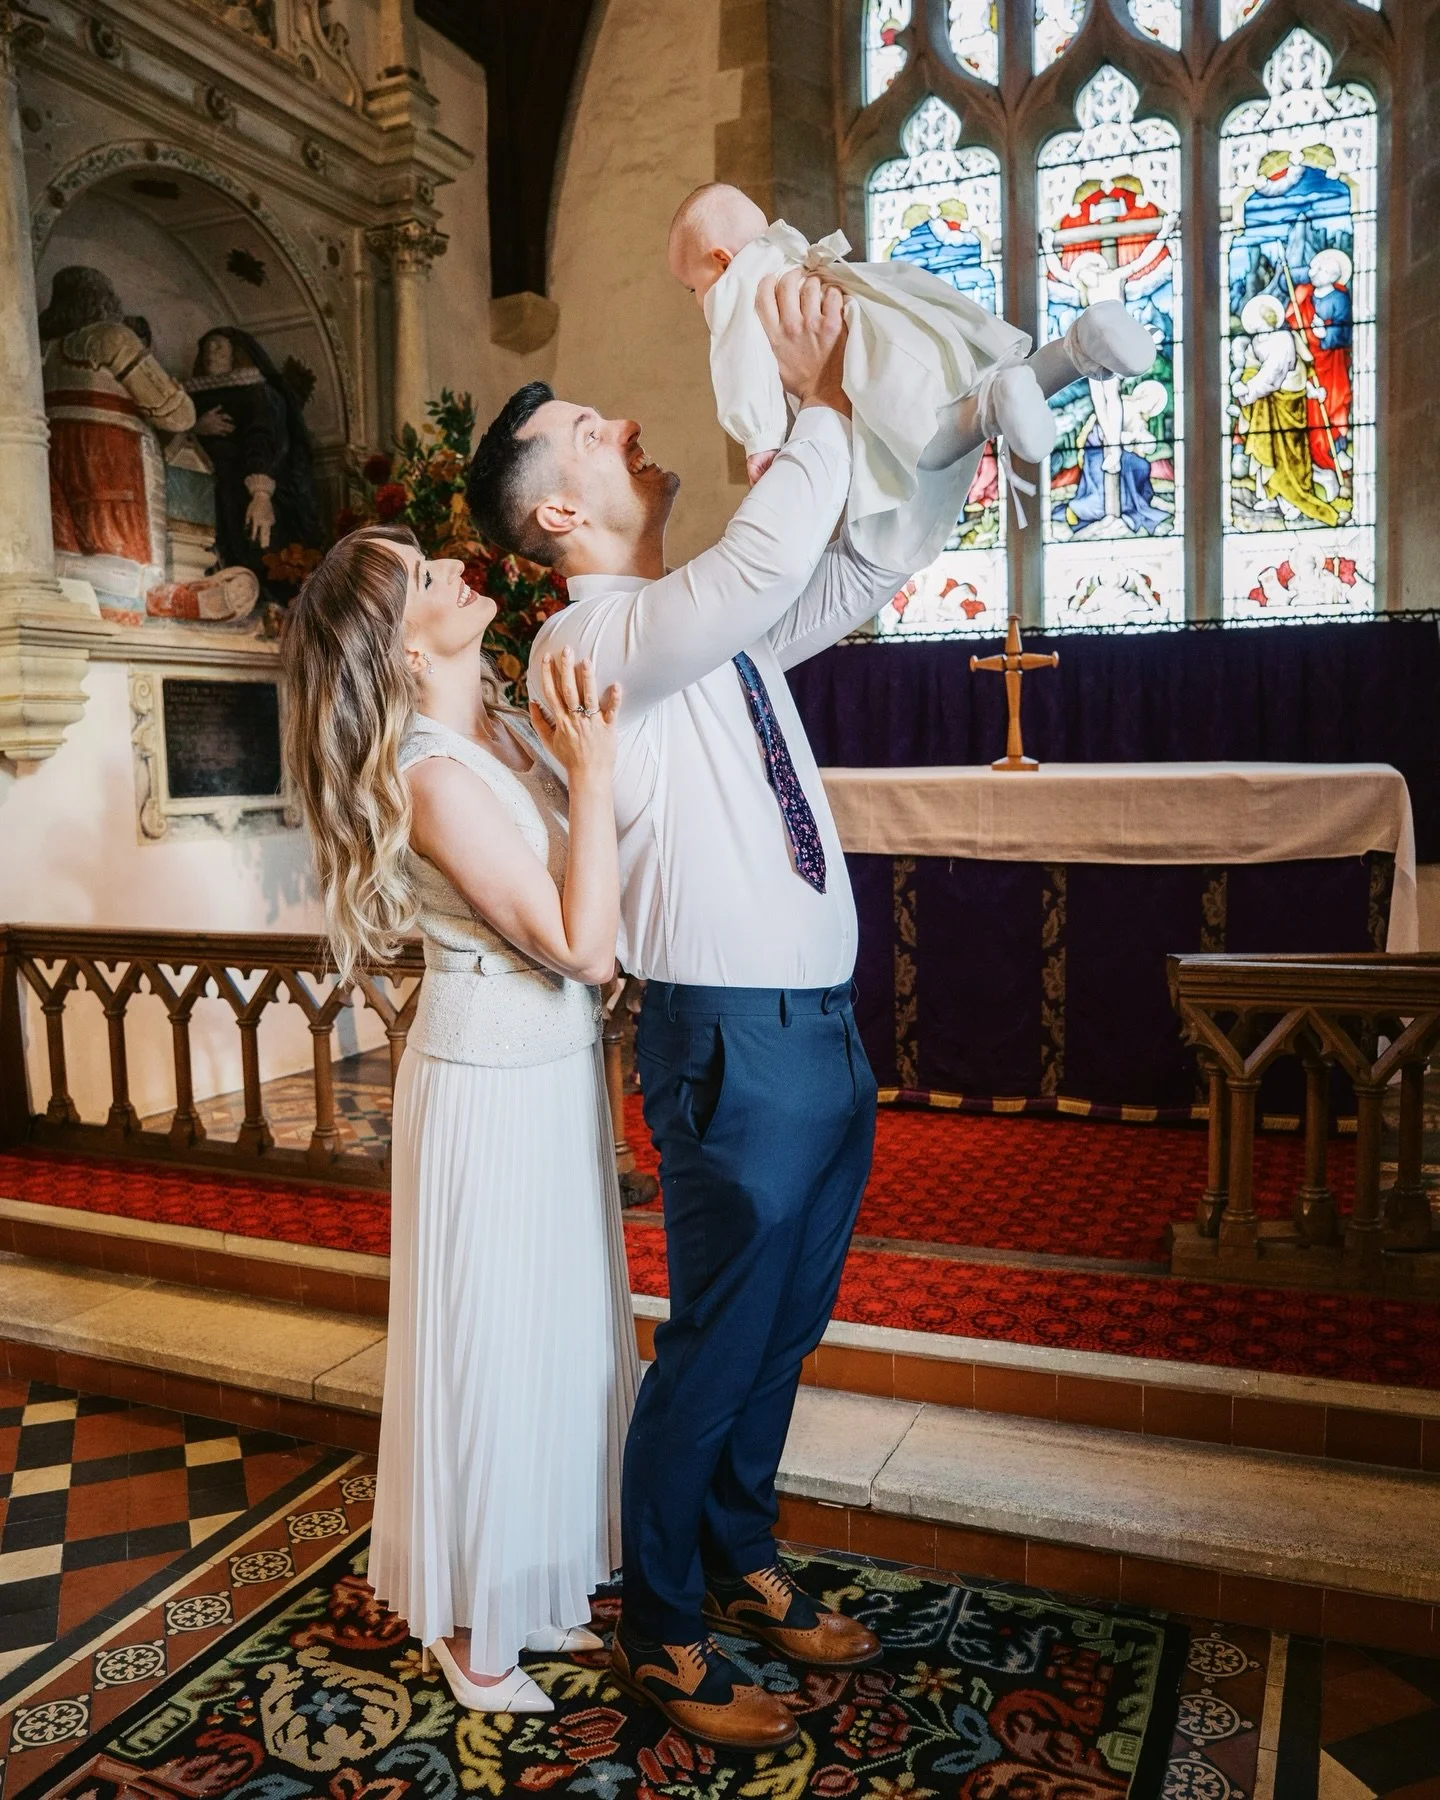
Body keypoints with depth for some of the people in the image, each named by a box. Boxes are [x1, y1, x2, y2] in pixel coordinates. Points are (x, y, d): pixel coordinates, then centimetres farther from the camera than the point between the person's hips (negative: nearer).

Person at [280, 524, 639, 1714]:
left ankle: (536, 1581, 42)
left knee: (564, 1333, 20)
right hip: (490, 1089, -8)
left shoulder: (515, 729, 3)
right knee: (490, 1346, 9)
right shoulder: (434, 778, -23)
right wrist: (591, 777, -24)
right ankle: (469, 1626, 33)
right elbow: (584, 948, -25)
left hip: (561, 1074, 8)